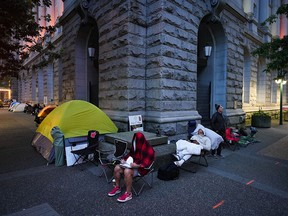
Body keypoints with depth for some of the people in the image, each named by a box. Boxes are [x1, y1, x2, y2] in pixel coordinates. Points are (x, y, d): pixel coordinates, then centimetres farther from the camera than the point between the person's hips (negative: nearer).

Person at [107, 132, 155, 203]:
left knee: (127, 171, -33)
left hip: (141, 168, -8)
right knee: (117, 168, -9)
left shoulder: (149, 149, -20)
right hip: (132, 164, 8)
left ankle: (128, 194, -18)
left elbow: (147, 162, -22)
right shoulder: (135, 146, 2)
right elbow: (130, 154, 17)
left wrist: (137, 165, -31)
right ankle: (117, 188, 9)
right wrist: (124, 159, 0)